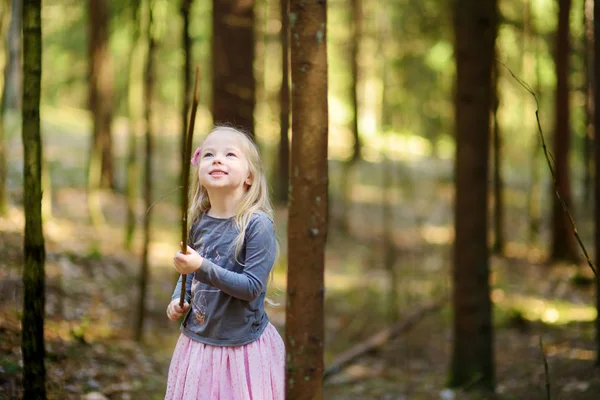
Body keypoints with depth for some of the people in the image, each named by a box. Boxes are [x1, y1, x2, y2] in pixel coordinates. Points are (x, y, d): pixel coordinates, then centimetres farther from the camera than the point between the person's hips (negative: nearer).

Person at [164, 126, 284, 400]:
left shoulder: (258, 224, -17)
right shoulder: (198, 223, 1)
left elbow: (252, 286, -22)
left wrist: (202, 268, -29)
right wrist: (178, 299, 1)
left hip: (242, 346, -5)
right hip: (197, 341, 5)